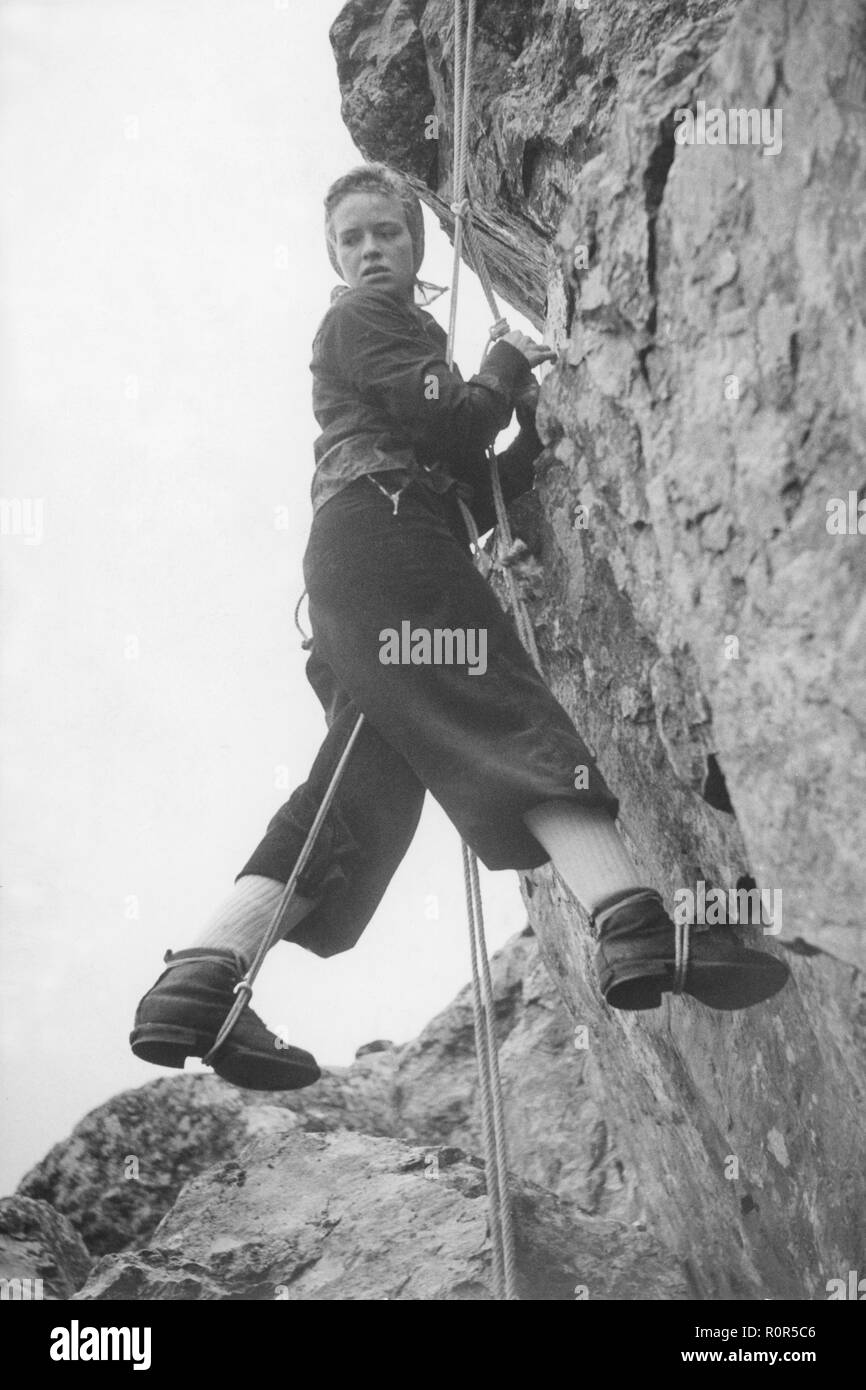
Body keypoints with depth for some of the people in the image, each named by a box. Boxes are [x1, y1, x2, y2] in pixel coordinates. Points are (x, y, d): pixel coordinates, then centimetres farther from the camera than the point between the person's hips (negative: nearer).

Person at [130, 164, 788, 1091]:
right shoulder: (361, 317, 11)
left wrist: (534, 429, 16)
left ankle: (196, 983, -11)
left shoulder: (408, 335, 38)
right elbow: (445, 418, -6)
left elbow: (476, 493, 29)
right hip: (380, 526, -9)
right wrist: (504, 370, 12)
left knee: (361, 794, -3)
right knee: (511, 722, -23)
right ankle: (633, 928, -37)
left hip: (355, 562, 9)